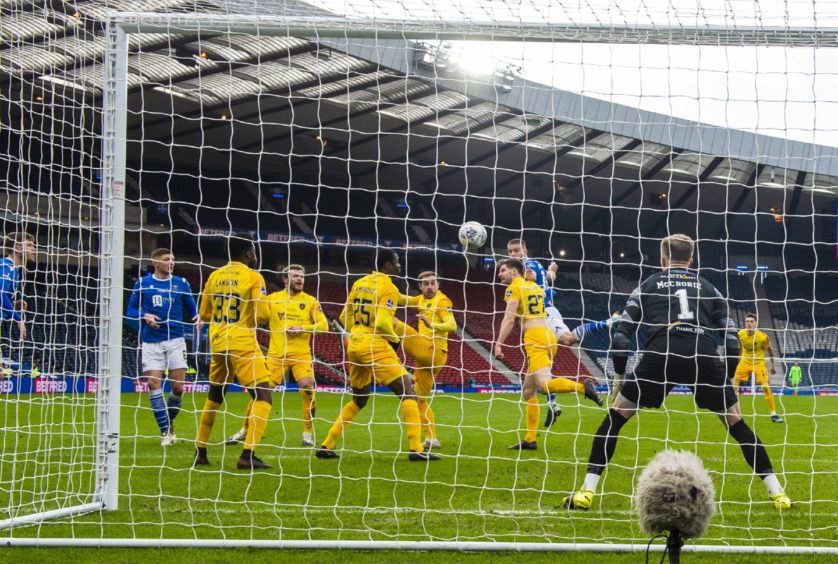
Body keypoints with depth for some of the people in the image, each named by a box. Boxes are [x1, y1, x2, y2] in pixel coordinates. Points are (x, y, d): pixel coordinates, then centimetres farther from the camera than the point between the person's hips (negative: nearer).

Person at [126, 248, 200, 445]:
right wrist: (145, 316, -12)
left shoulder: (181, 283, 10)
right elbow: (131, 310, 8)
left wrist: (197, 317, -9)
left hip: (175, 340, 1)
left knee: (178, 387, -4)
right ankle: (165, 431, 0)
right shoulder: (142, 283, 7)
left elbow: (191, 310, 14)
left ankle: (170, 421, 24)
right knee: (153, 384, -9)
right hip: (151, 342, -1)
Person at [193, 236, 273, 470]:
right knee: (263, 397, -5)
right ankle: (247, 455, -18)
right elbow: (262, 315, -12)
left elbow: (204, 313, 14)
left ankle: (200, 452, 24)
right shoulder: (253, 277, -6)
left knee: (214, 397, 22)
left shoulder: (214, 276, 10)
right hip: (243, 343, -7)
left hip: (218, 343, 7)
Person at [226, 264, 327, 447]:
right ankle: (245, 430, 17)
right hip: (276, 354, 1)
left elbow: (323, 325, -1)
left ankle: (308, 433, -3)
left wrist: (302, 328, -15)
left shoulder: (310, 301, 4)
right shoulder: (272, 299, 5)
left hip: (301, 354, -1)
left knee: (307, 387, -19)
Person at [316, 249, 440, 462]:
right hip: (375, 346, -8)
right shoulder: (388, 287, -9)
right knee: (408, 392, -3)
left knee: (358, 399, 21)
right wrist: (395, 340, -2)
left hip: (354, 346, 8)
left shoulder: (359, 283, 13)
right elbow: (382, 322, -19)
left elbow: (345, 317, 16)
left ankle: (326, 446, 17)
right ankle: (416, 449, -12)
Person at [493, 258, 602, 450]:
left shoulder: (513, 288, -1)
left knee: (544, 384, -24)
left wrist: (499, 344, -14)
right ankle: (529, 440, 10)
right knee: (529, 390, 11)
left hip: (534, 337, -8)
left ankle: (582, 387, -41)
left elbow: (509, 319, -12)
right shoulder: (535, 286, 21)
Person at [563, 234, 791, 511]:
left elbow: (620, 336, 15)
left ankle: (587, 491, 5)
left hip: (659, 356, -1)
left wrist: (620, 377, 24)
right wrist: (726, 378, 29)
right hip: (704, 358, 1)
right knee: (736, 423, 18)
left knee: (615, 416, 15)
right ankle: (777, 493, 14)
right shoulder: (708, 288, 27)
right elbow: (731, 339, 19)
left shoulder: (647, 286, 24)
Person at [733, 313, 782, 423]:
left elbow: (769, 350, -1)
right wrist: (738, 359, 15)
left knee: (766, 387, -14)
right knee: (734, 385, -6)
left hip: (759, 363, -3)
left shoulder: (762, 337, -18)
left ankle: (774, 414, -5)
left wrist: (773, 365, 4)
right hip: (745, 362, 3)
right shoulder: (740, 334, -9)